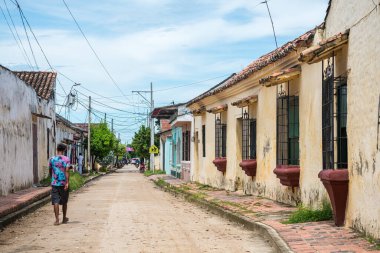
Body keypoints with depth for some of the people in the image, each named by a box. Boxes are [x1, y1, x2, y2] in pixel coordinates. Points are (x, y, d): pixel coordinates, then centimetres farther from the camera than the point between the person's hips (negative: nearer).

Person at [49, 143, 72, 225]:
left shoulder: (52, 159, 2)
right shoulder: (66, 159, -5)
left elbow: (50, 171, 13)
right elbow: (67, 171, -14)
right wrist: (67, 183, -16)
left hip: (55, 183, 0)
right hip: (63, 183, 0)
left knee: (55, 202, -2)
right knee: (64, 201, 14)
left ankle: (57, 219, -12)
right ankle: (64, 218, 25)